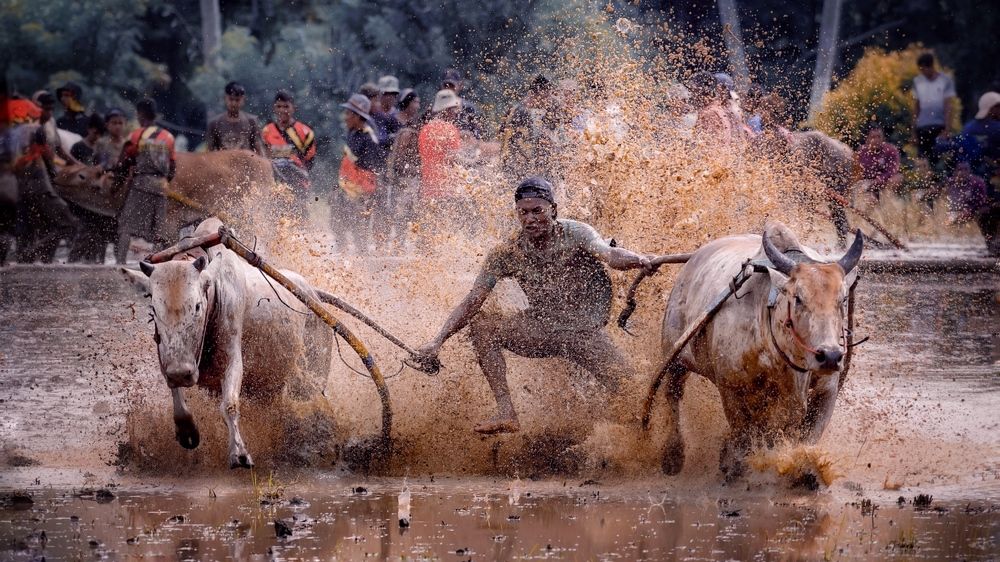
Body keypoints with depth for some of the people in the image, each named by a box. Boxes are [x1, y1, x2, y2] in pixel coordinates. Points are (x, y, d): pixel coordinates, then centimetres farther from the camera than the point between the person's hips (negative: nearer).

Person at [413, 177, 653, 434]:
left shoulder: (575, 234, -14)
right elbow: (472, 302, -11)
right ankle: (506, 415, -19)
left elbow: (608, 253, -34)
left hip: (583, 329, -3)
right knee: (480, 323, -18)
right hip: (541, 328, 3)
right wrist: (437, 341, -24)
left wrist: (640, 260, -59)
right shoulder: (507, 253, -8)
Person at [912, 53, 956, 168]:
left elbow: (948, 107, -3)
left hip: (939, 128, -3)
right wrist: (914, 131, 9)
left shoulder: (945, 81, -1)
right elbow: (916, 107, 13)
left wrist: (946, 130, -11)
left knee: (938, 161, -9)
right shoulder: (917, 82, 9)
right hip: (922, 128, 3)